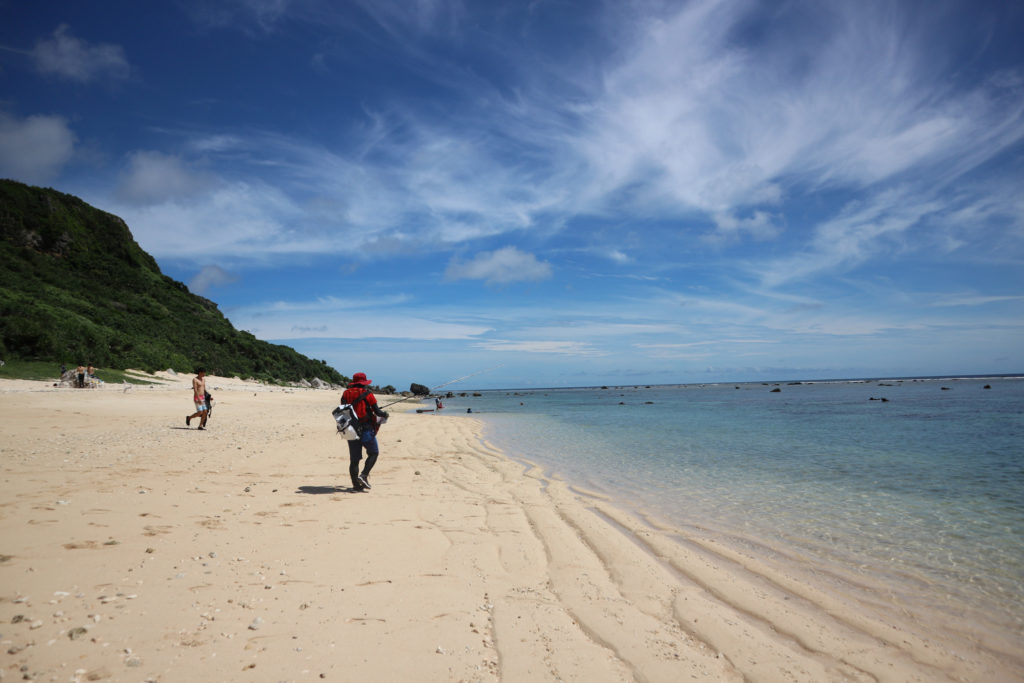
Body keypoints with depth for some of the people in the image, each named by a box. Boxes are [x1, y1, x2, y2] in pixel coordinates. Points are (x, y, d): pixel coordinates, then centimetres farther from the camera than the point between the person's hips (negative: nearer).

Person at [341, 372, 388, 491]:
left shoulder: (345, 394, 7)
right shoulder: (367, 394, -6)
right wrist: (384, 415, 13)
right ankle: (363, 475, -4)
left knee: (354, 458, 9)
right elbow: (377, 411, -7)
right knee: (373, 453, 12)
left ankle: (356, 484, 9)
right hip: (366, 429, -4)